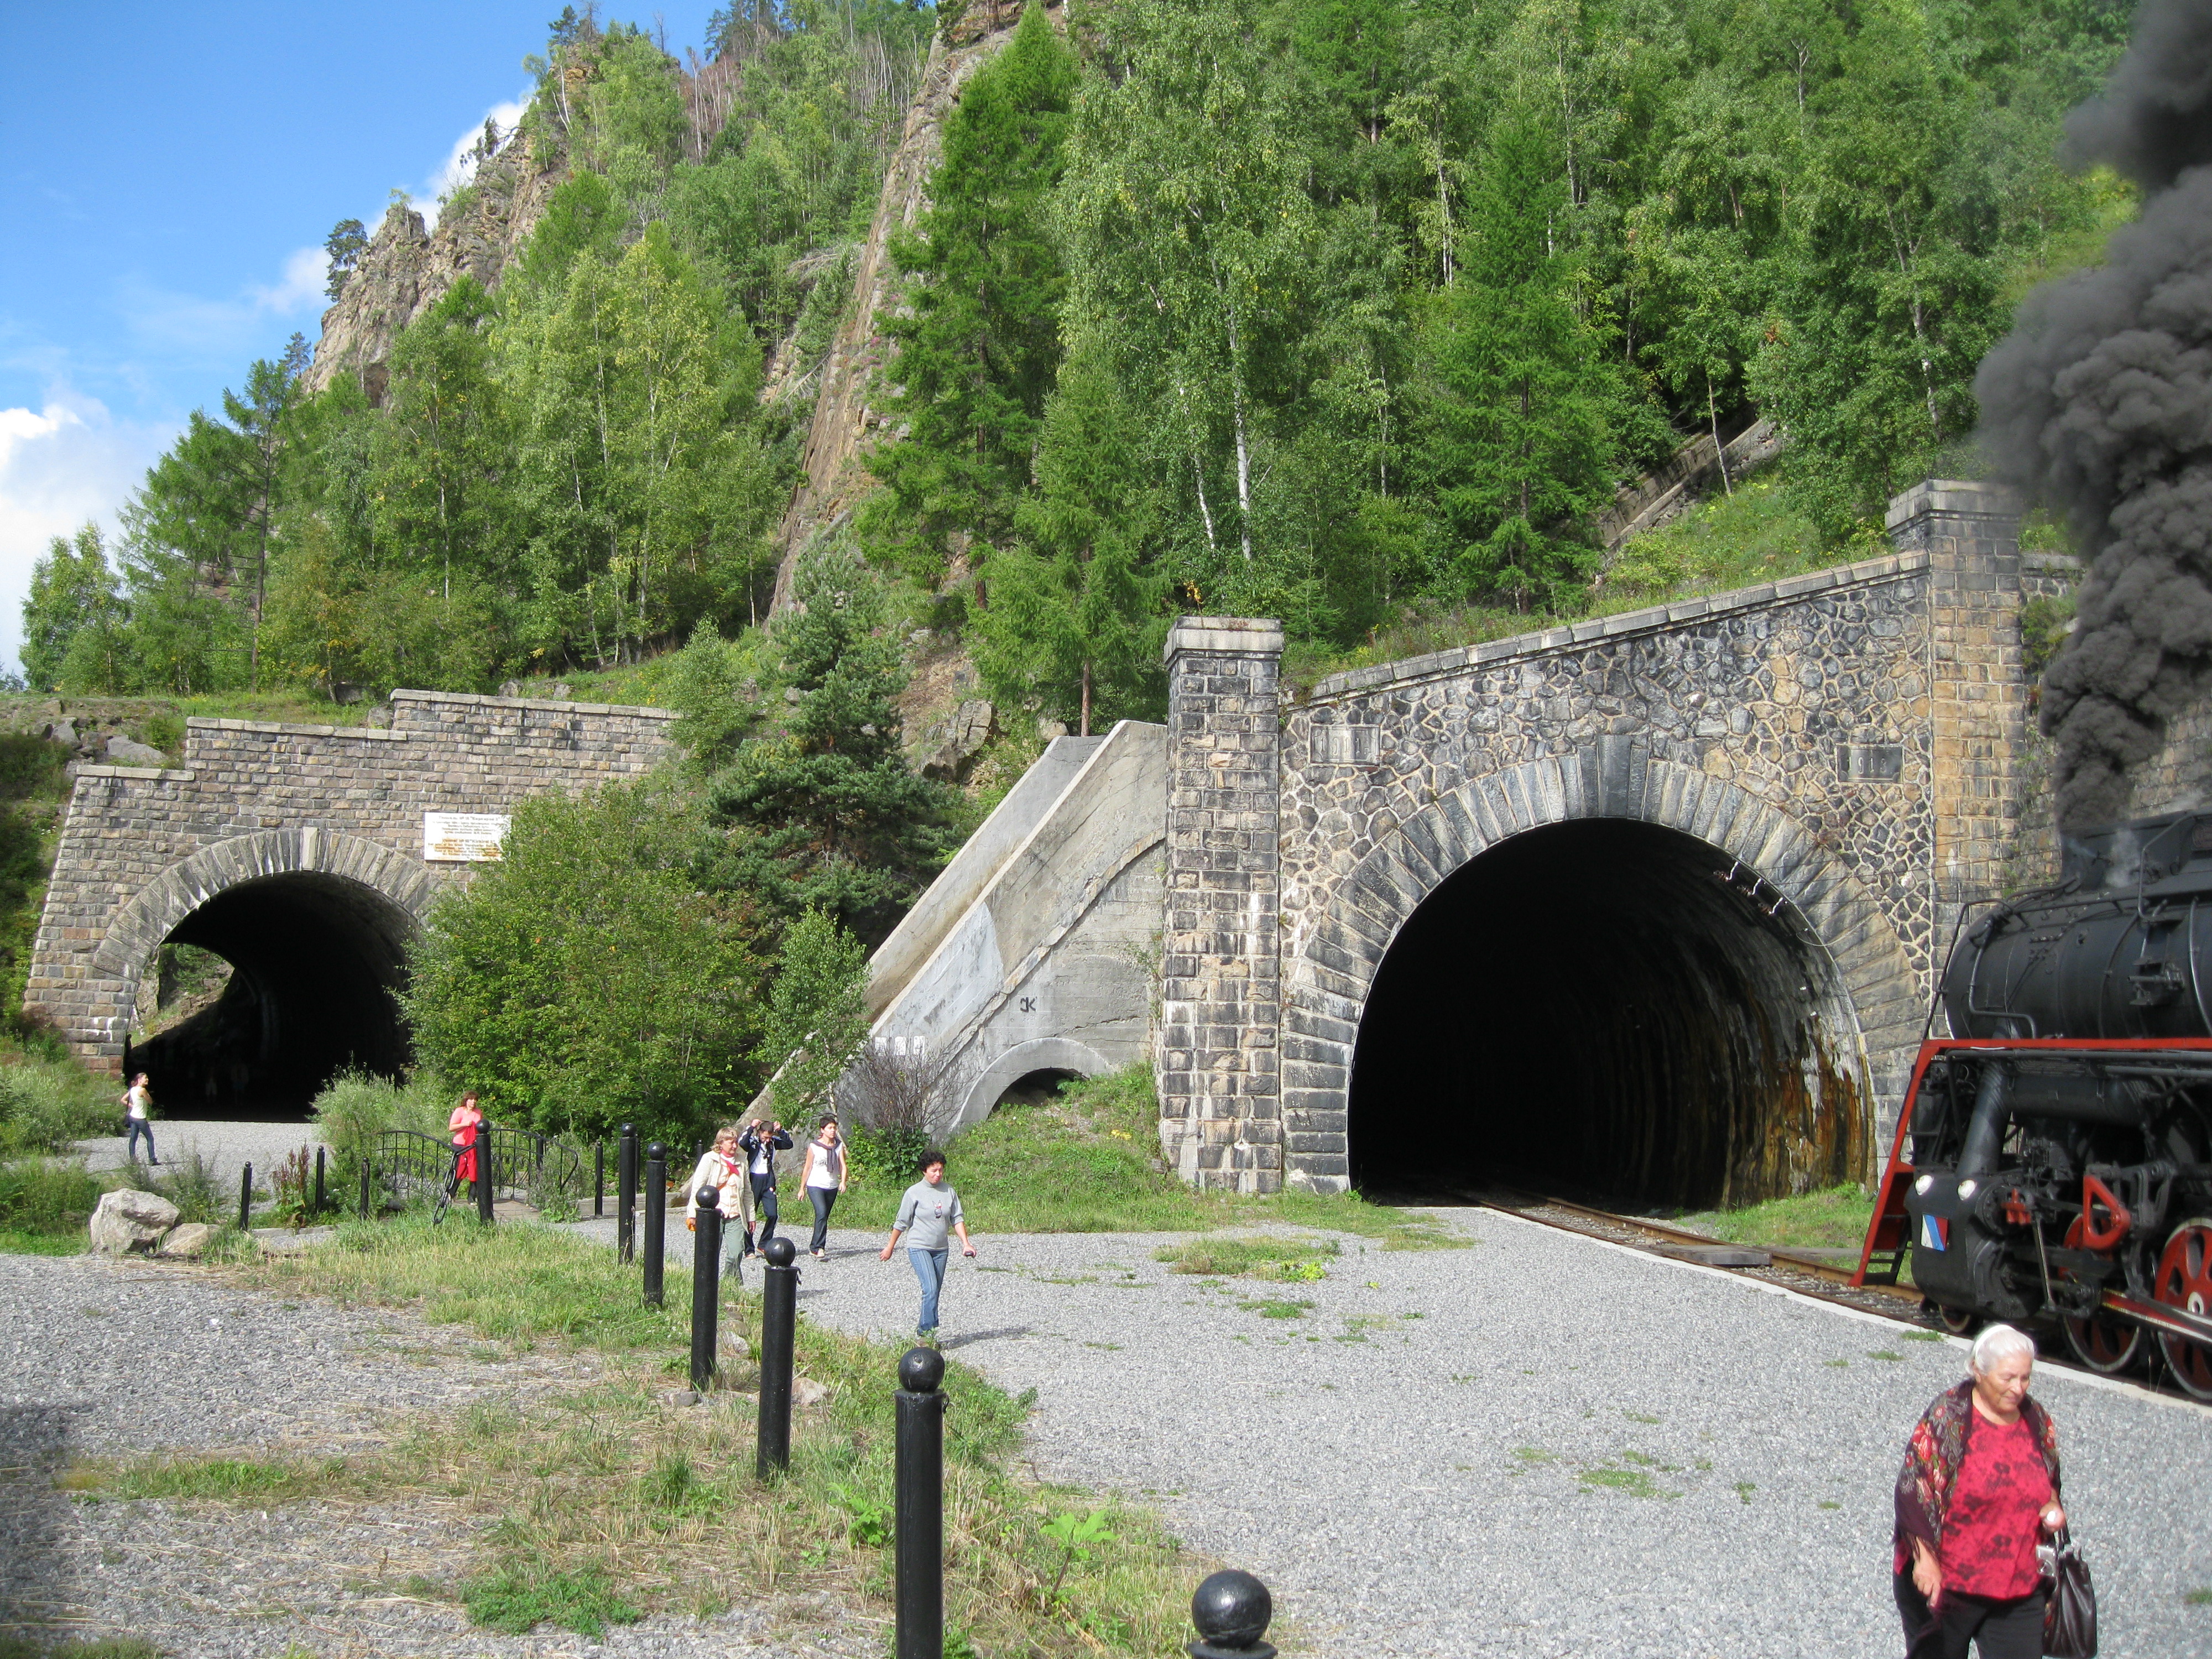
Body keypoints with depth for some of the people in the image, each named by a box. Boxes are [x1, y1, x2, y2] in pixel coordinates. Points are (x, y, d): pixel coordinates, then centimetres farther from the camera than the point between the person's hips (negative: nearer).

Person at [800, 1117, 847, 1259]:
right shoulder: (814, 1146, -4)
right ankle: (819, 1248, -21)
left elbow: (843, 1166, -2)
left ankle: (815, 1247, 23)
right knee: (821, 1214, -21)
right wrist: (802, 1188, 5)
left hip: (832, 1187, 4)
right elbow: (807, 1168, 2)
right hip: (816, 1186, -4)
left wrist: (843, 1182, -20)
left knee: (824, 1218, 10)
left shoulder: (839, 1146, 4)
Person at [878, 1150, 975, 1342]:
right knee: (931, 1289, -17)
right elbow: (901, 1223, 1)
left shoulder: (949, 1192, 4)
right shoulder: (914, 1193, -6)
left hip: (940, 1249, 5)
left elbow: (957, 1219, 5)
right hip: (919, 1248, -5)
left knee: (935, 1291, 8)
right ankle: (927, 1332, -13)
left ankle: (923, 1328, 21)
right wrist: (890, 1247, 7)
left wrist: (965, 1243, -7)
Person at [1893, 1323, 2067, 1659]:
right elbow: (1913, 1490, -16)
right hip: (1943, 1584, -4)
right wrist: (1925, 1560, -21)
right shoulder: (1947, 1417, -13)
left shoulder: (2038, 1421, 4)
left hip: (2019, 1589, 4)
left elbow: (2050, 1481, 20)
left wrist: (2053, 1508, -2)